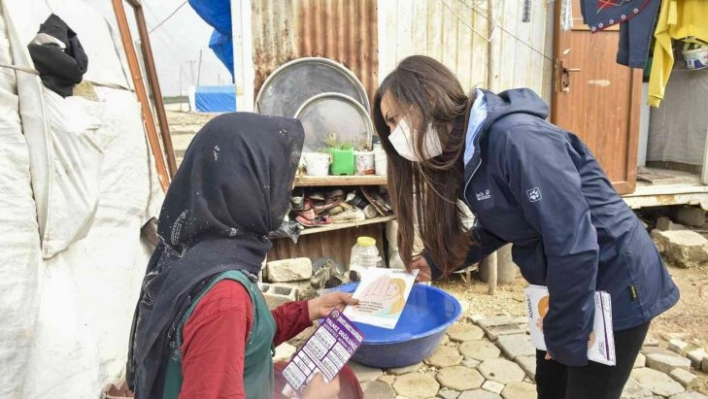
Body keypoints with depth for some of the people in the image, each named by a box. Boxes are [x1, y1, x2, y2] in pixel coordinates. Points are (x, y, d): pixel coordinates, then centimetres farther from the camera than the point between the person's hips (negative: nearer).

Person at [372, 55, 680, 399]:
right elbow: (493, 229, 12)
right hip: (566, 286, 8)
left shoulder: (516, 139, -29)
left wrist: (566, 337, -18)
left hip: (614, 283, -8)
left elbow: (574, 245, -29)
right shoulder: (467, 155, 0)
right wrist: (436, 262, 0)